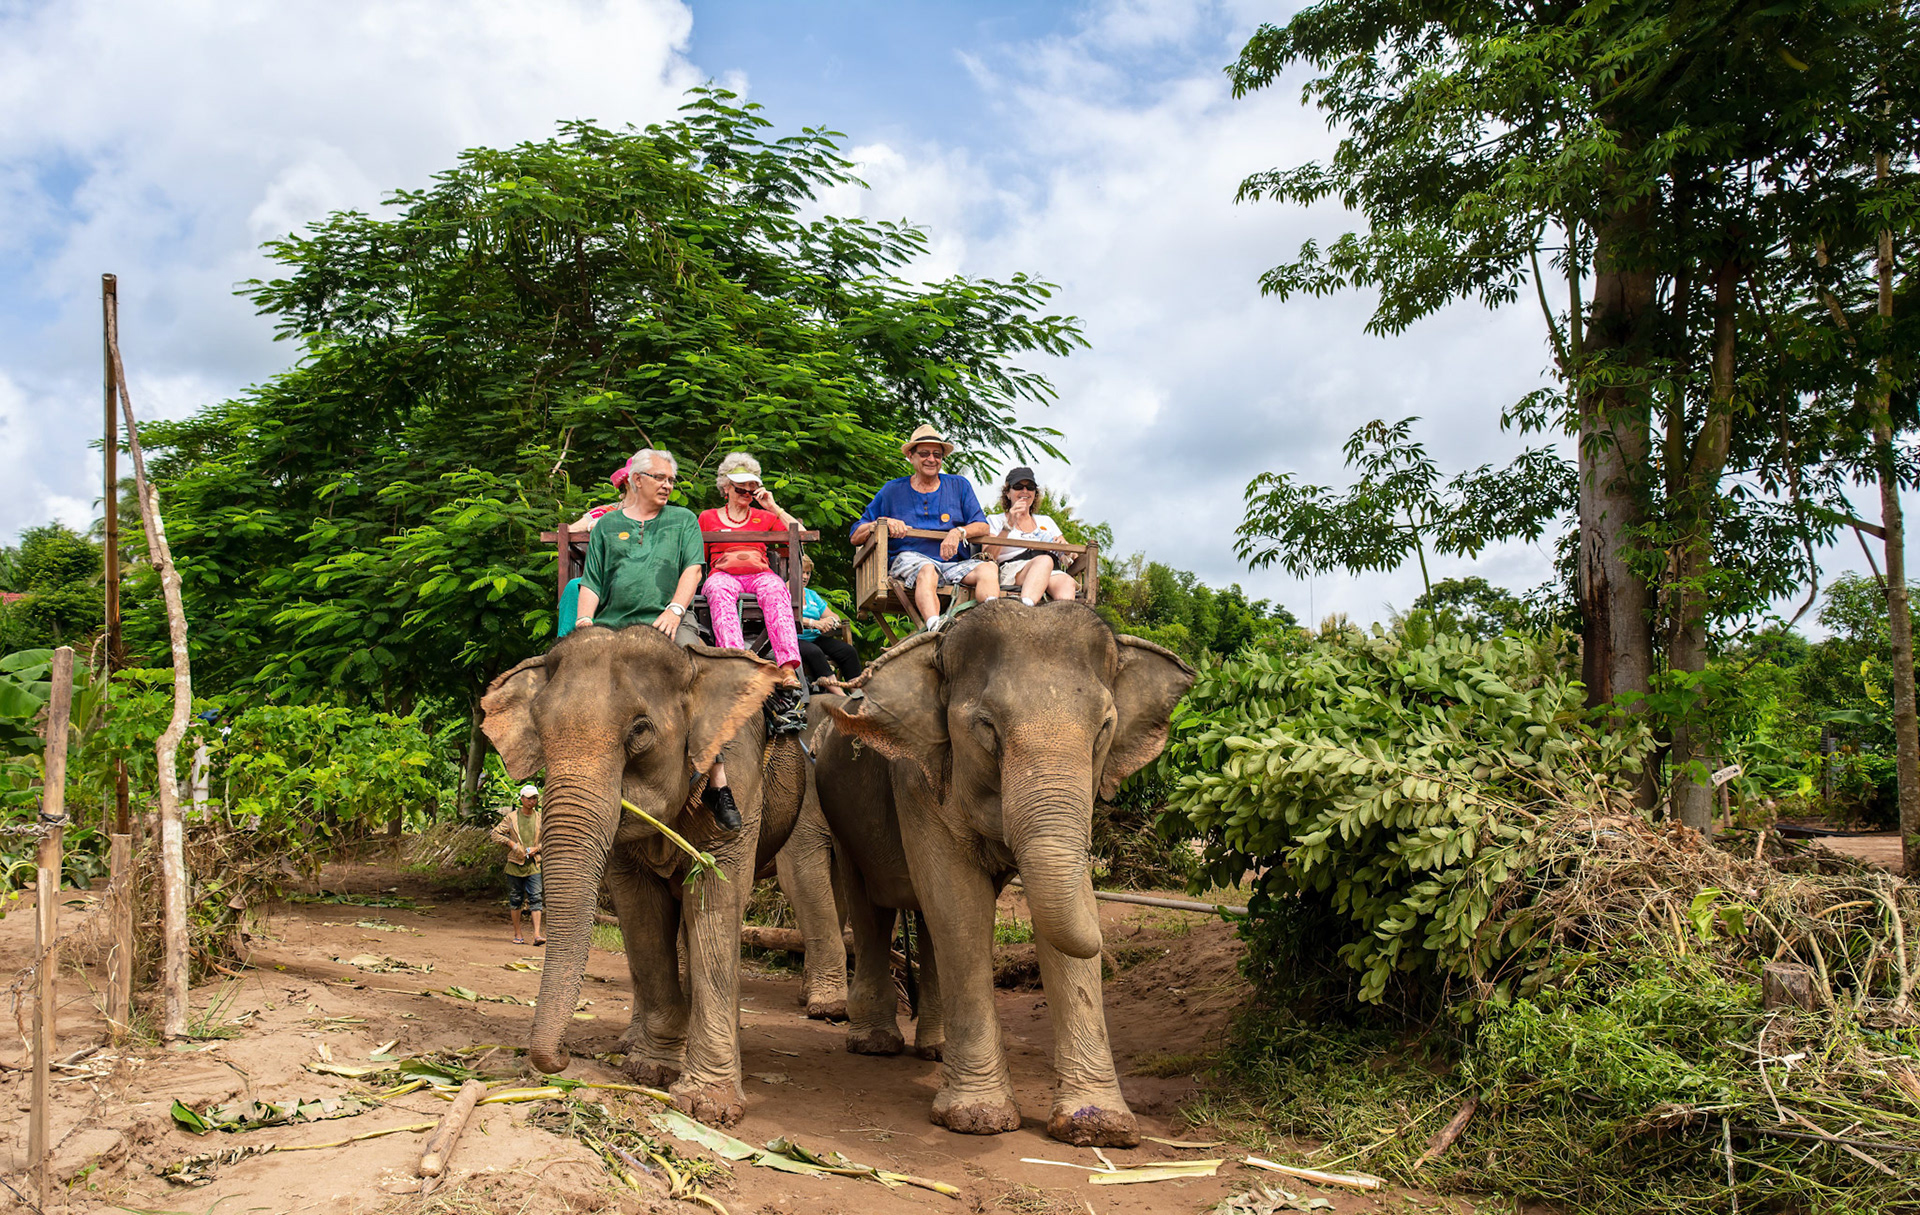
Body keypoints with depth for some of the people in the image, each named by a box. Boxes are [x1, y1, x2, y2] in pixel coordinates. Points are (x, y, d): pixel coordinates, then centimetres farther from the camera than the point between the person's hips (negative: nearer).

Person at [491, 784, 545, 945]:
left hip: (533, 864, 1)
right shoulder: (511, 817, -1)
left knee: (535, 898, -9)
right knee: (515, 899, 7)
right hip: (514, 864, -1)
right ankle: (518, 933, 18)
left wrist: (536, 848, -5)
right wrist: (512, 844, -12)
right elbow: (496, 833, 0)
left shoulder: (540, 818, 6)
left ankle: (537, 934, -14)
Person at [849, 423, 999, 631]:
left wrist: (958, 532, -10)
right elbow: (856, 537, 14)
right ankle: (934, 627, -65)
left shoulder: (959, 486, 20)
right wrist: (882, 523, -7)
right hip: (909, 559, -2)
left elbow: (982, 527, 11)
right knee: (927, 571, -39)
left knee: (988, 568, -28)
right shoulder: (892, 490, 16)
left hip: (953, 564, 2)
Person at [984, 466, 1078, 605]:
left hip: (1051, 574, 4)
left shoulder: (1046, 521, 34)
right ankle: (1026, 609, -64)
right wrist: (1008, 526, -5)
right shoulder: (995, 520, 22)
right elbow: (987, 557, 4)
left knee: (1066, 581, -36)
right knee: (1044, 560, -39)